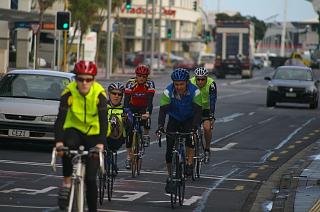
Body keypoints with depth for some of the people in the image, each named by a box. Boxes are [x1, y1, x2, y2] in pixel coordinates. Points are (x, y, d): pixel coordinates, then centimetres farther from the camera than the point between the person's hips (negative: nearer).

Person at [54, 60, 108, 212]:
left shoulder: (99, 93, -21)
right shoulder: (69, 92, -20)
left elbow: (103, 119, -28)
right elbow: (61, 118, -28)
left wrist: (101, 143, -43)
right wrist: (59, 141, -43)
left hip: (93, 133, 0)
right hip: (74, 129, 0)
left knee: (90, 178, -6)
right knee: (68, 146, -37)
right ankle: (66, 184, -19)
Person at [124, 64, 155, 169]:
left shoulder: (150, 84, -23)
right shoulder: (130, 83, -23)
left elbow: (150, 100, -34)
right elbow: (126, 100, -30)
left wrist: (148, 113, -50)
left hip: (144, 107, -1)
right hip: (133, 107, 1)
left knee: (146, 118, -35)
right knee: (129, 131, -10)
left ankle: (146, 135, -7)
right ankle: (129, 156, -4)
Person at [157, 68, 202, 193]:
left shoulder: (194, 91, -25)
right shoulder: (168, 92, -23)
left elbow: (197, 111, -30)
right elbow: (163, 110, -28)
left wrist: (195, 127, -46)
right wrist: (160, 126, -44)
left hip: (189, 120, -1)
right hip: (174, 120, 1)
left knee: (190, 136, -33)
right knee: (169, 149, -9)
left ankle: (189, 164, -19)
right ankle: (170, 177, 4)